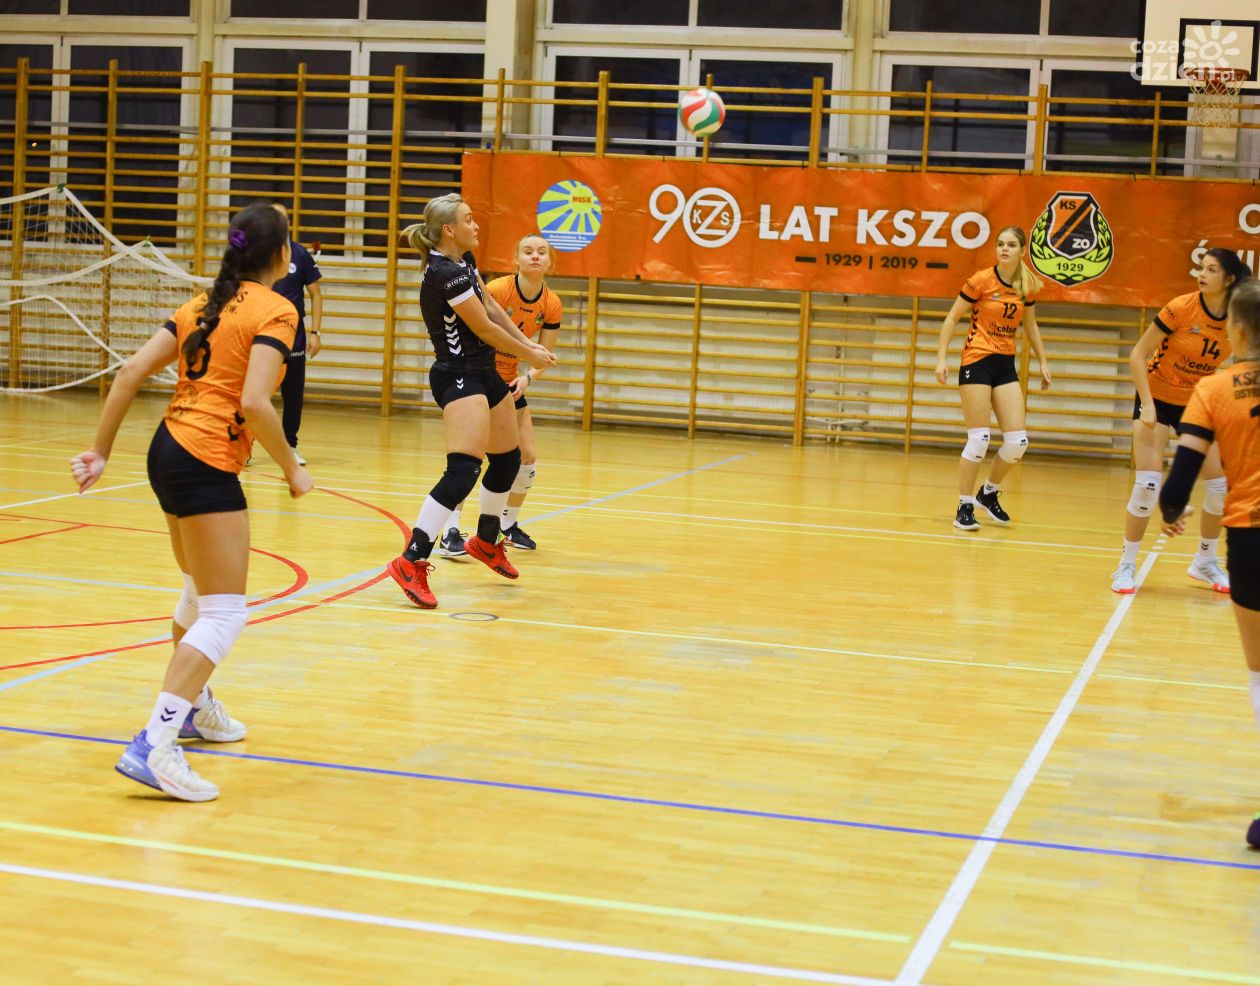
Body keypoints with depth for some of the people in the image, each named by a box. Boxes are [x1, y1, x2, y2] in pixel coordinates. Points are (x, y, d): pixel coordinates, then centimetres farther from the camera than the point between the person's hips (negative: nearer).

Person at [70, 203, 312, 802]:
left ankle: (193, 708, 44)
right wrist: (292, 469, -7)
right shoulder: (274, 311, -7)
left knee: (200, 594, 27)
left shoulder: (204, 305, 15)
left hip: (167, 449, 9)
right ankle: (153, 746, -19)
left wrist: (100, 450, 15)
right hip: (207, 465, -9)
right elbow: (253, 403, -19)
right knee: (225, 614, -8)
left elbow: (131, 374, 10)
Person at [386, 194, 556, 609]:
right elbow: (484, 328, -16)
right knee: (463, 470, -22)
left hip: (482, 373, 10)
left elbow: (491, 307, 17)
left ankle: (486, 542, 41)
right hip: (458, 377, -10)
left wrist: (528, 344, 10)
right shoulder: (444, 274, -21)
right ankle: (411, 562, -23)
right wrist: (529, 355, -4)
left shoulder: (466, 261, 8)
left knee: (508, 458, 21)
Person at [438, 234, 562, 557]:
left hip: (509, 381, 6)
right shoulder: (496, 290, -22)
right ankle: (450, 532, -15)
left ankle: (508, 524, 25)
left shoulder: (552, 306, -6)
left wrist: (527, 378, -19)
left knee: (527, 459, 4)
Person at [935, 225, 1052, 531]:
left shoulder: (1027, 286, 5)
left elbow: (1030, 325, 19)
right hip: (977, 362, -5)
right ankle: (964, 508, 3)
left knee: (1018, 442, -1)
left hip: (1006, 365, 5)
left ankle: (989, 493, 23)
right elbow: (952, 318, -3)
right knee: (979, 439, -9)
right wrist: (941, 358, -9)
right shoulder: (981, 280, -9)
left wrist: (1043, 362, 18)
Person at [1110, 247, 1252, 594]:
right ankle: (1126, 566, 2)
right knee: (1147, 484, -12)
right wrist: (1147, 404, -21)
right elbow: (1137, 356, -15)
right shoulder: (1180, 308, -19)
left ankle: (1205, 562, 22)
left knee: (1220, 484, 1)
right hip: (1157, 399, -4)